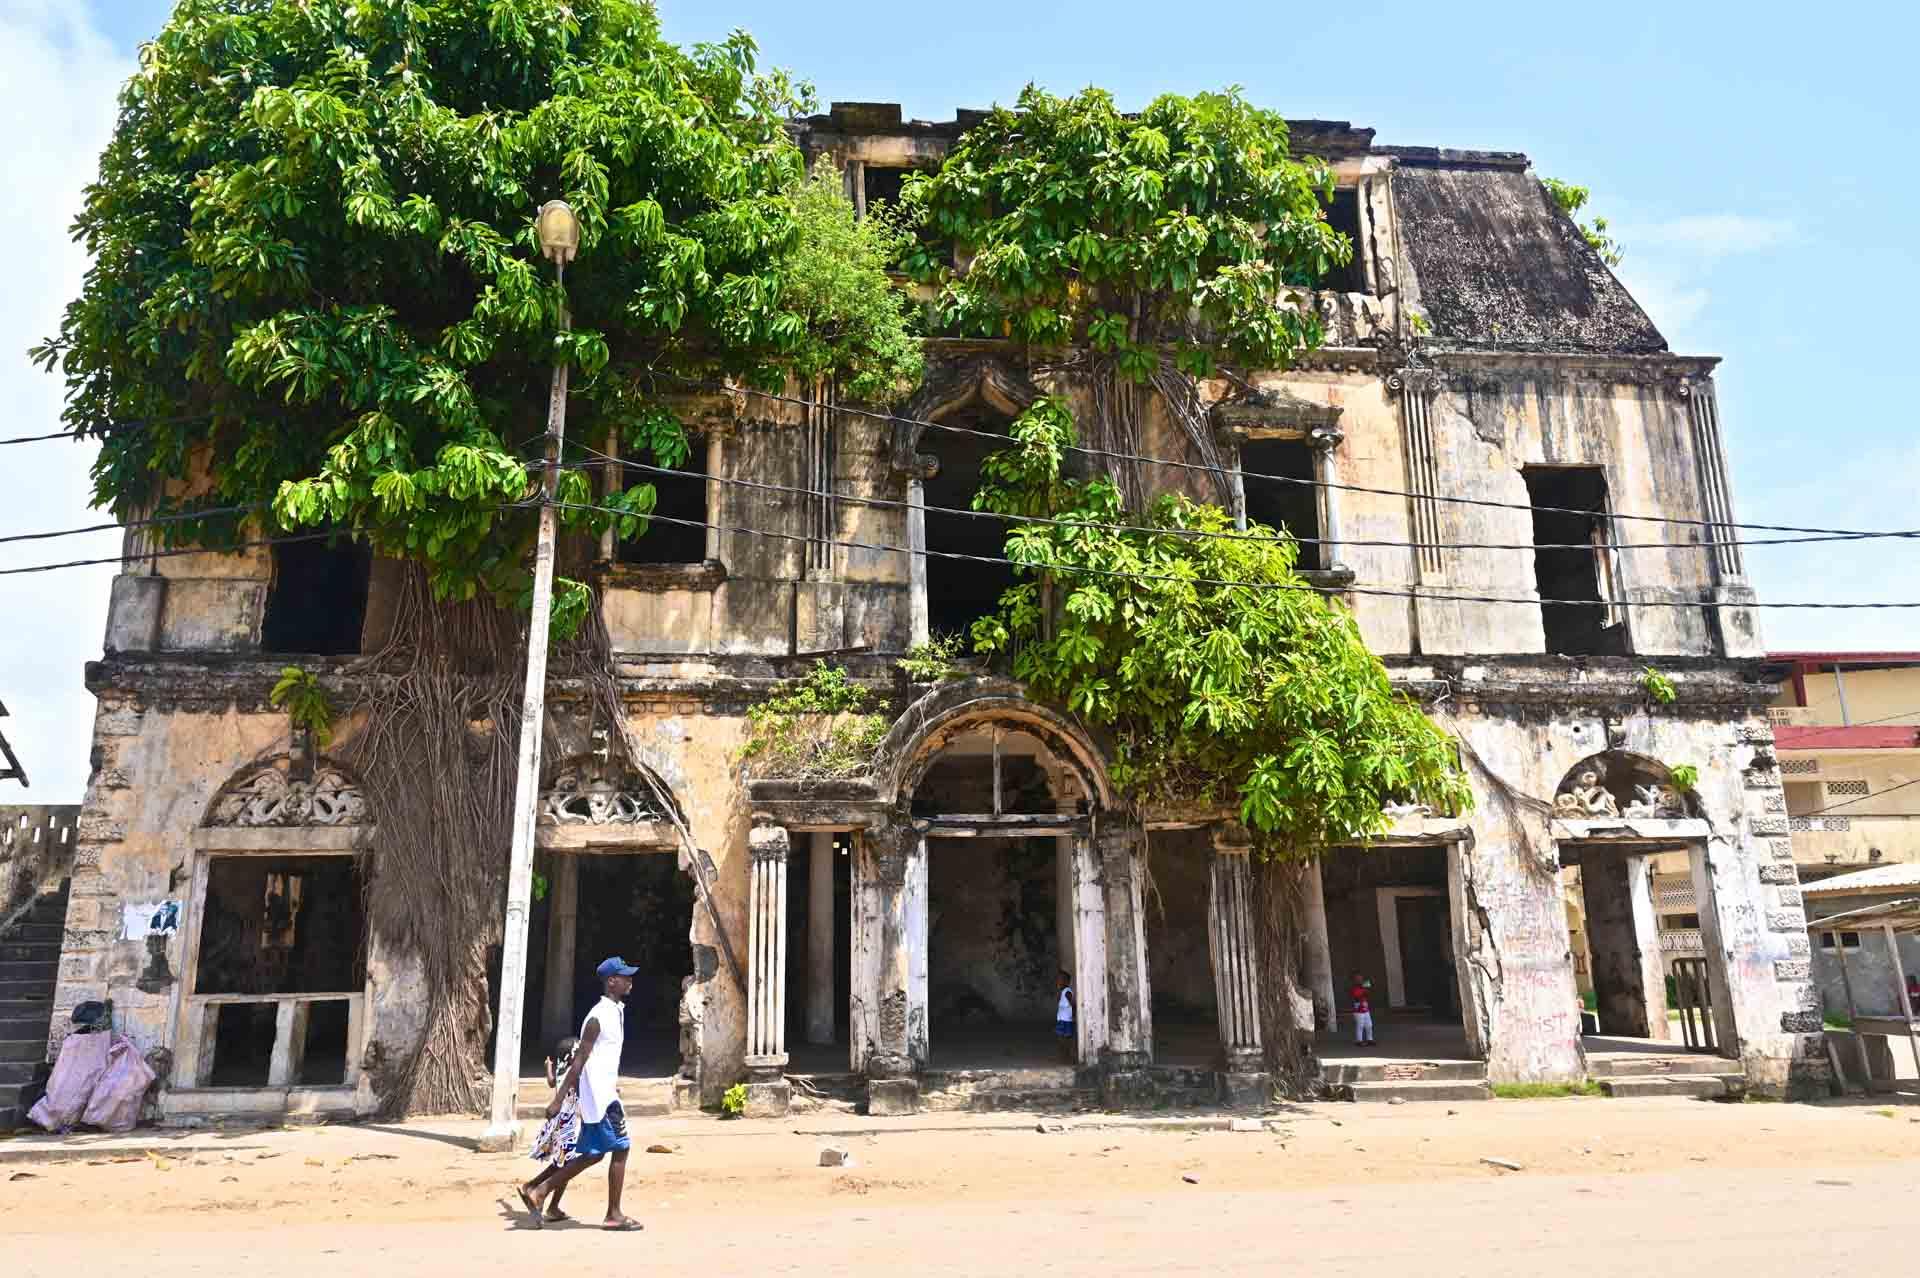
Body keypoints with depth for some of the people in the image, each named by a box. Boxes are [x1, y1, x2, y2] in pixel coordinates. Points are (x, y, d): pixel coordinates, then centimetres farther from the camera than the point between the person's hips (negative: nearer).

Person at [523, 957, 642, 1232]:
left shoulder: (615, 1012, 12)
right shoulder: (599, 1017, -17)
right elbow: (579, 1062, -19)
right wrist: (558, 1100, -18)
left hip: (603, 1093, 10)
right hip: (600, 1095, -10)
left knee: (592, 1153, 14)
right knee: (620, 1148, -4)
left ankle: (540, 1192, 21)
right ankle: (613, 1215, 5)